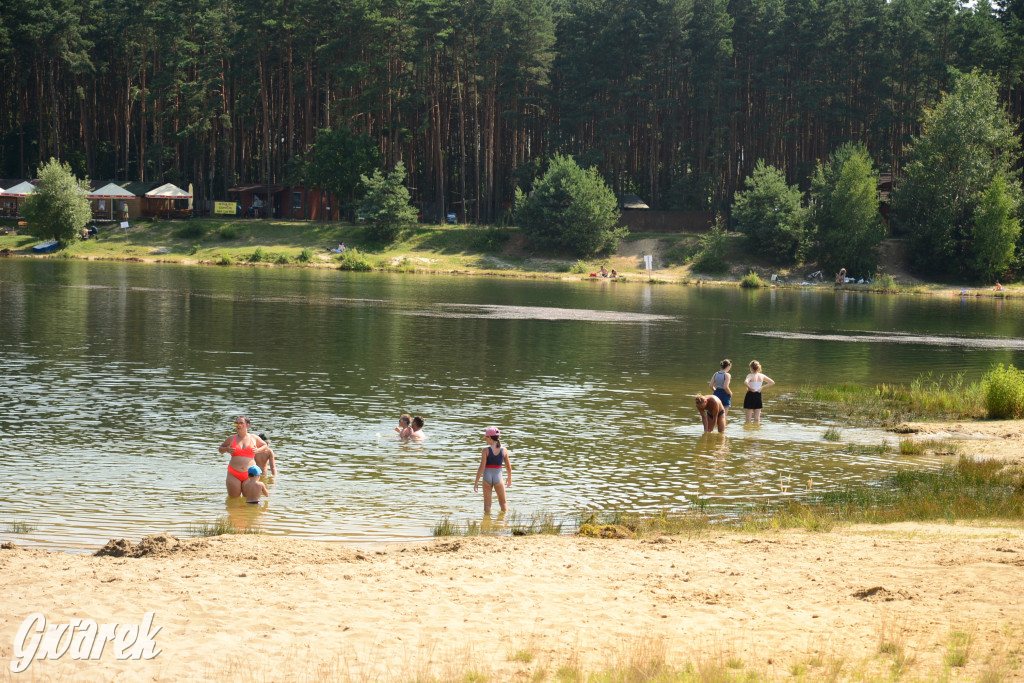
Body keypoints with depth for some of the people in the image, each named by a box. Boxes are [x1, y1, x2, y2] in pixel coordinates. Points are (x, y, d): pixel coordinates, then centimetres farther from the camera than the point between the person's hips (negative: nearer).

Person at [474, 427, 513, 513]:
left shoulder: (486, 449, -10)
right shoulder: (504, 450, -2)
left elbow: (482, 467, -13)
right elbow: (508, 467, 5)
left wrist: (476, 481, -7)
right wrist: (509, 478, 22)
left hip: (487, 477, -1)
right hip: (498, 476, 1)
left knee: (487, 504, 8)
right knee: (503, 502, 17)